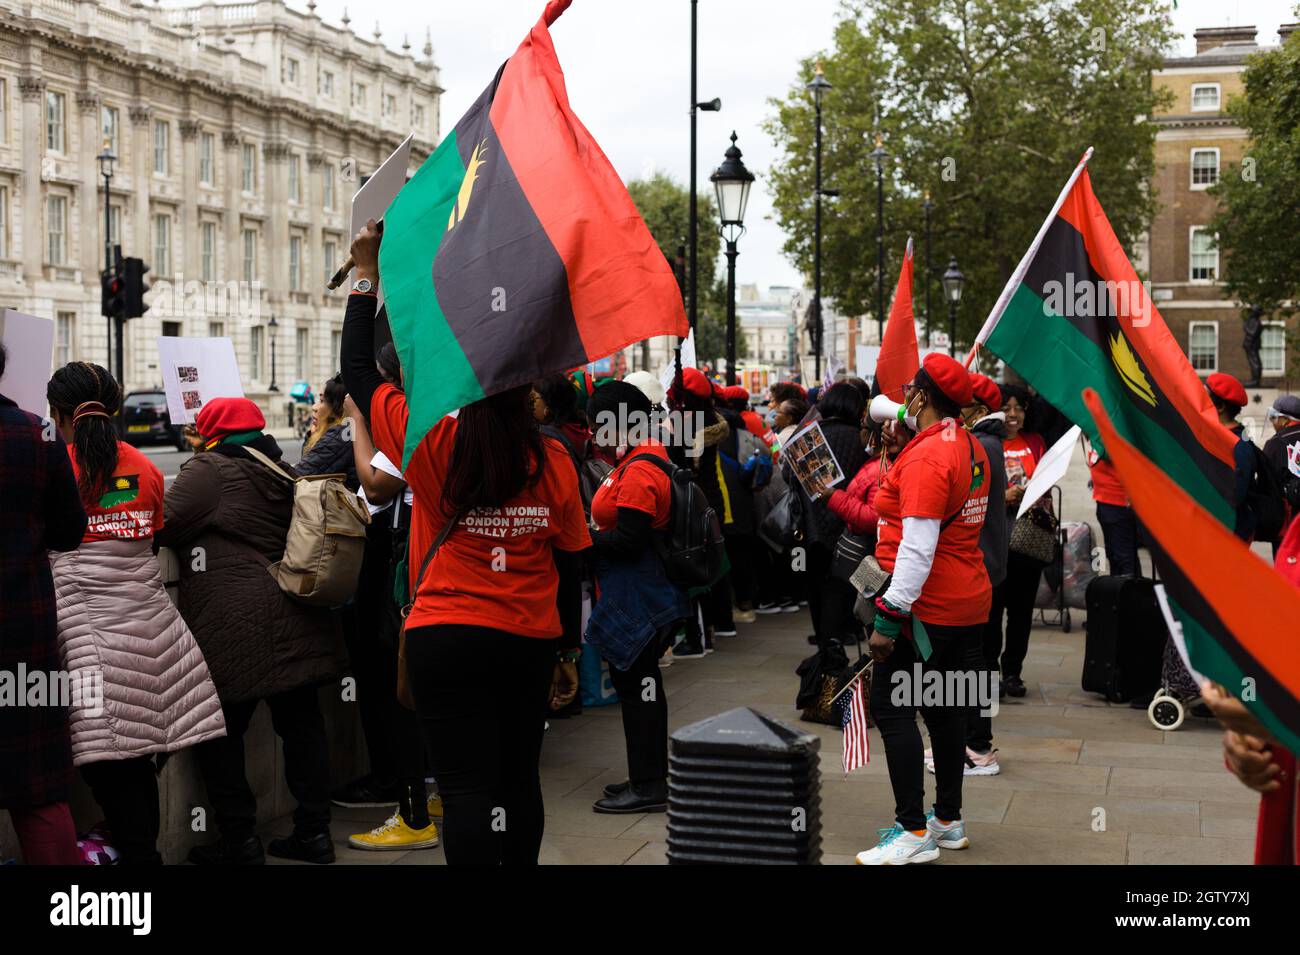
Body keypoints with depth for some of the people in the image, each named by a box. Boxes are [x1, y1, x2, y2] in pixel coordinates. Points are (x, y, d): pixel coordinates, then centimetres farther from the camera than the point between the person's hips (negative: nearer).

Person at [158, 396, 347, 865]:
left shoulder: (210, 471, -5)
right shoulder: (285, 474, 18)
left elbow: (162, 526, -9)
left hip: (237, 629, -8)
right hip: (297, 628, 8)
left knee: (220, 734, 3)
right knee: (301, 723, 12)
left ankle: (239, 841, 7)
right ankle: (313, 831, 16)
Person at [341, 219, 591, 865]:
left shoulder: (434, 443, -12)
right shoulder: (553, 461, -4)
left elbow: (358, 371, 1)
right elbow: (571, 559, 5)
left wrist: (367, 276, 8)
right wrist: (560, 632, 21)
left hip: (447, 636, -3)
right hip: (530, 639, 4)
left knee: (467, 788, -1)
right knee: (519, 777, 18)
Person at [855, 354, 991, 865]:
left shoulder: (927, 456, -20)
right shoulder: (972, 448, 10)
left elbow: (917, 548, -24)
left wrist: (889, 618, -22)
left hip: (926, 607, -10)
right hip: (968, 603, 10)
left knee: (891, 709, -5)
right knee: (943, 708, 16)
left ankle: (914, 833, -4)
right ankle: (949, 820, 25)